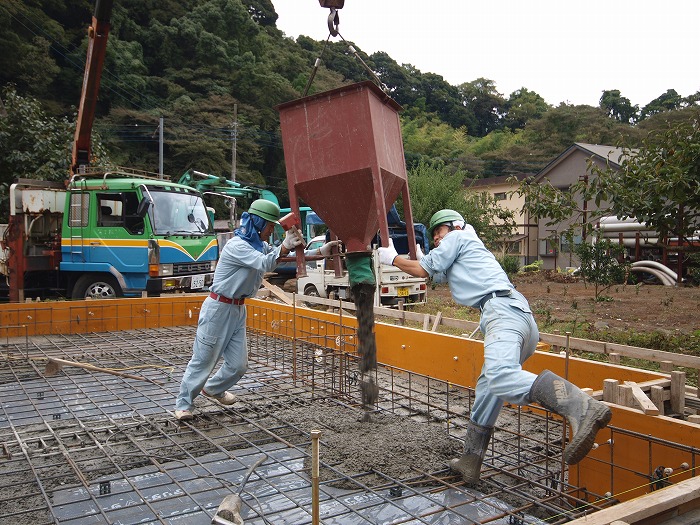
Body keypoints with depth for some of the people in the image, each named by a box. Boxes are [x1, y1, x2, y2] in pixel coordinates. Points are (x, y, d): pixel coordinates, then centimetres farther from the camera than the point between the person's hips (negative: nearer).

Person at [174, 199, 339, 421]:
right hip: (218, 309, -8)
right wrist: (284, 247, -46)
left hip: (238, 309, 8)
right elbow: (264, 264, -33)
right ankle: (183, 404, 17)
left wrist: (320, 251, -5)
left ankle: (212, 389, 36)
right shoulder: (237, 245, -18)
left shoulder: (260, 245, 9)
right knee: (203, 359, 0)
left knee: (238, 364, 10)